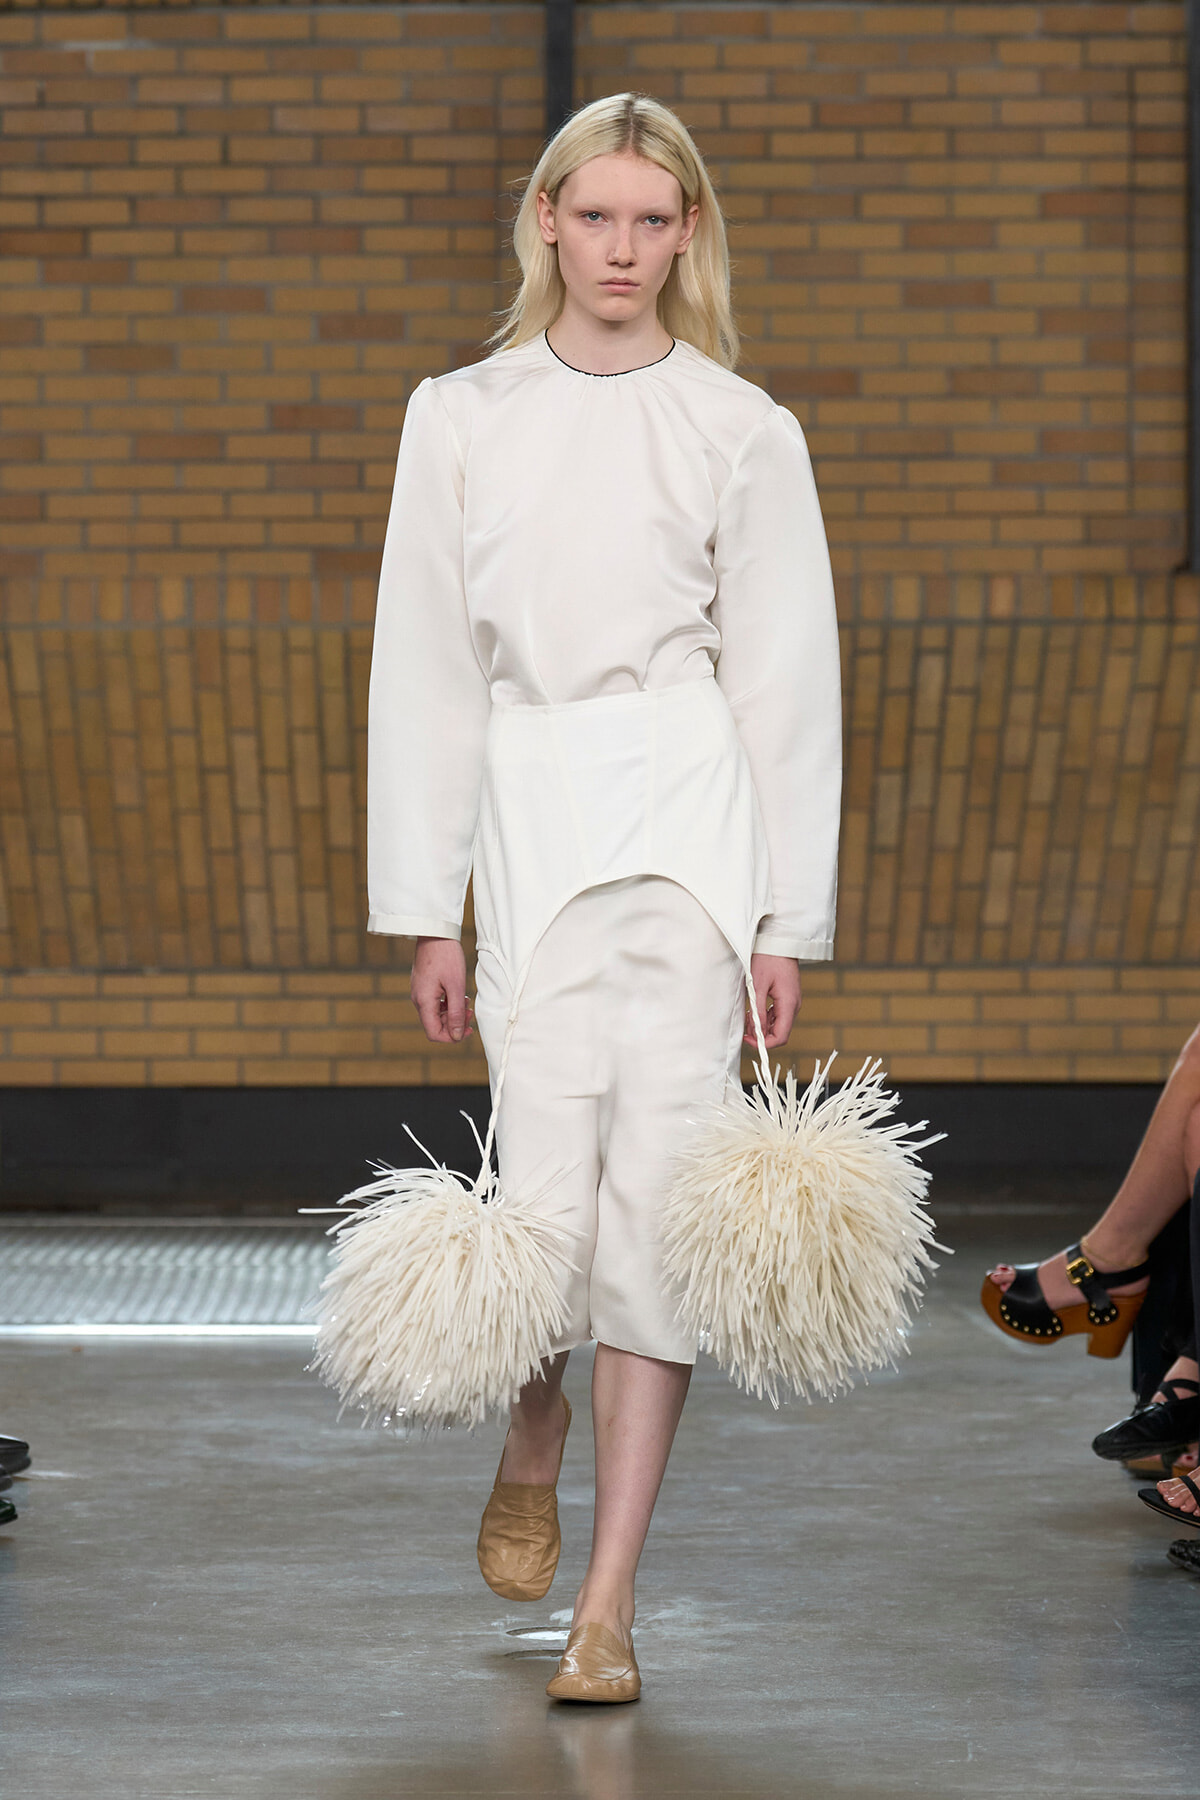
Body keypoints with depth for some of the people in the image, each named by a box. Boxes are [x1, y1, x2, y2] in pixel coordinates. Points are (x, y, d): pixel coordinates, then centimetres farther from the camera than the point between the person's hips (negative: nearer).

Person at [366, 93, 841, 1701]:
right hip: (530, 817, 1)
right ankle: (538, 1426, 27)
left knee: (657, 1193, -6)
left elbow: (787, 683, 5)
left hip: (694, 818, 0)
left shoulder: (744, 432, 5)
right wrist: (426, 910, 6)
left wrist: (790, 919, 1)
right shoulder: (459, 420, 8)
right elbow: (425, 668, 9)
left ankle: (609, 1601, 1)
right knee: (547, 1211, -9)